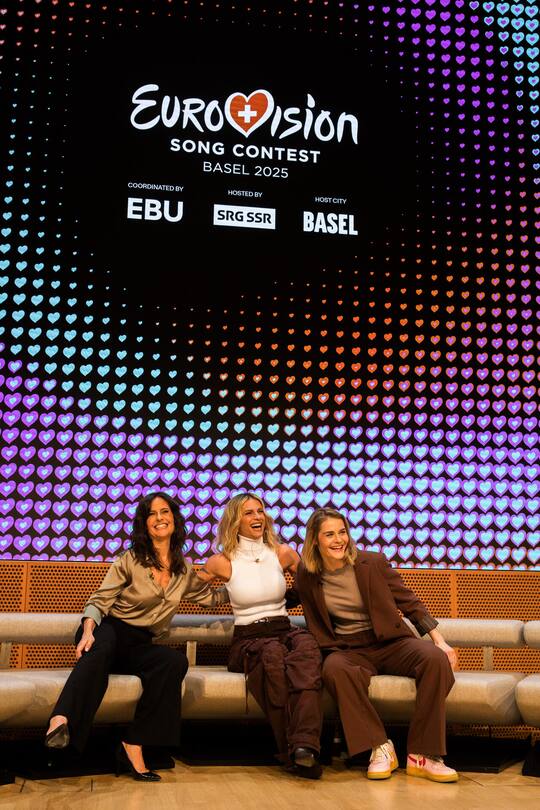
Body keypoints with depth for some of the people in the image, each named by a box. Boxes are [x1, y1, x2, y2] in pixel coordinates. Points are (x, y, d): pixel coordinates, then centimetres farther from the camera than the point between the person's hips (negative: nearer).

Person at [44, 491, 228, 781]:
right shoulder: (130, 560, 3)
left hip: (139, 647, 4)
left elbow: (210, 597, 30)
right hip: (110, 631, -3)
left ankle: (134, 744, -30)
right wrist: (88, 630, -22)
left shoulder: (184, 571, 16)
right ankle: (61, 720, -63)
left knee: (176, 660, -30)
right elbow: (99, 601, -3)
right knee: (102, 646, -41)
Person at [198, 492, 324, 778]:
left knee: (306, 644, -36)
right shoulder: (223, 562, 4)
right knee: (272, 653, -39)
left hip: (285, 632, 2)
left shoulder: (282, 553, 11)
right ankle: (291, 752, -35)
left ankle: (305, 746, -50)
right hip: (248, 640, -2)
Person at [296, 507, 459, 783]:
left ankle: (422, 755, -25)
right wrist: (330, 652, -6)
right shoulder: (307, 576, 1)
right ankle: (379, 747, -27)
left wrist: (440, 641, -2)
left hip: (390, 643, 1)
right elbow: (316, 626, 11)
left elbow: (410, 603, 5)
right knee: (335, 669, -38)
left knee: (436, 659, -30)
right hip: (348, 650, 0)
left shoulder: (373, 563, -2)